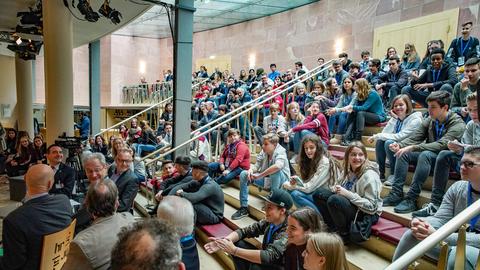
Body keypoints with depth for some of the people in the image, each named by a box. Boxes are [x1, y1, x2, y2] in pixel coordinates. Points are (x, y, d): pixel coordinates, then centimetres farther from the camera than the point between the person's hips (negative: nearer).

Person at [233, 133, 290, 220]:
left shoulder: (281, 152, -23)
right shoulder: (263, 152, -6)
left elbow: (278, 166, -43)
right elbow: (257, 165, -2)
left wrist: (259, 176, -39)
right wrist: (251, 170, -27)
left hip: (281, 180, -6)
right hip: (267, 180, 6)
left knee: (275, 170, -39)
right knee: (243, 174, -8)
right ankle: (244, 207, -6)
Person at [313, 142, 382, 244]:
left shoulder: (369, 175, -20)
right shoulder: (349, 171, 3)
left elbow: (371, 206, -22)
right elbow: (345, 192, 18)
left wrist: (348, 194, -27)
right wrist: (337, 189, -7)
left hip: (368, 214, -8)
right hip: (352, 206, 8)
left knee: (334, 200, -32)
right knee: (319, 193, -5)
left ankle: (344, 235, -9)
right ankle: (334, 229, 3)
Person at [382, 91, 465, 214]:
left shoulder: (457, 124, -15)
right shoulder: (429, 121, 5)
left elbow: (441, 145, -28)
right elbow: (414, 138, 1)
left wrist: (413, 148, -36)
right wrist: (400, 145, -21)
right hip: (430, 155, 7)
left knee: (425, 155, -34)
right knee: (403, 153, -14)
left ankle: (411, 199, -34)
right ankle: (396, 194, -19)